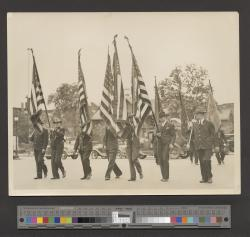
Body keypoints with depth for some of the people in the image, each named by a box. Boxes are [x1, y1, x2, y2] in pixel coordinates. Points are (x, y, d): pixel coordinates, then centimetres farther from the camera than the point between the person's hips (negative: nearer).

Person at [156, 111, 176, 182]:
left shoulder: (170, 125, -3)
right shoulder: (160, 125, 16)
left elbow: (173, 135, -4)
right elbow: (157, 132, 24)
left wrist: (171, 143, -17)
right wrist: (157, 134, -1)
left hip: (167, 143, -6)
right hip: (160, 143, 6)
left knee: (165, 159, -15)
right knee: (160, 160, 2)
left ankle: (166, 177, -11)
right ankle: (164, 176, 10)